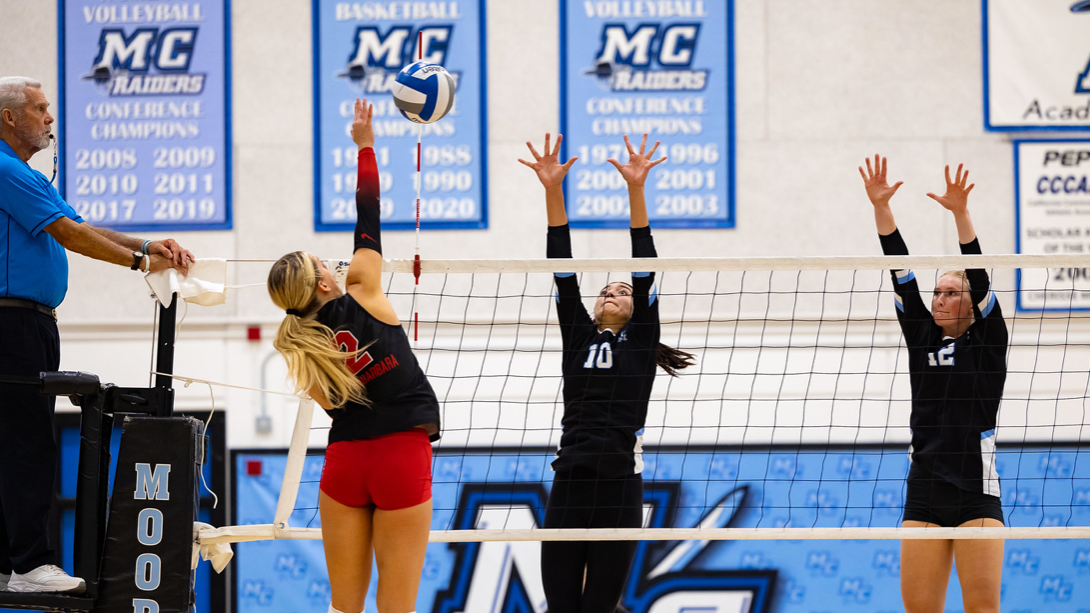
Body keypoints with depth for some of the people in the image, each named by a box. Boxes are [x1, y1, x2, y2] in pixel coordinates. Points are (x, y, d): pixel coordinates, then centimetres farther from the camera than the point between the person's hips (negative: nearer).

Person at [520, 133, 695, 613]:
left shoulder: (640, 341, 11)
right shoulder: (578, 337, 17)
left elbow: (643, 269, 2)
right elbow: (563, 271, 10)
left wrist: (636, 190, -6)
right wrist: (552, 191, 1)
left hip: (619, 487, -2)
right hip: (569, 484, 3)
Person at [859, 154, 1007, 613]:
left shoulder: (987, 342, 4)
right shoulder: (922, 338, 14)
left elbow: (980, 279, -9)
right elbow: (902, 274, 7)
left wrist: (960, 214, -20)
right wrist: (880, 207, -1)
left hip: (976, 491, -4)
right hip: (923, 491, 4)